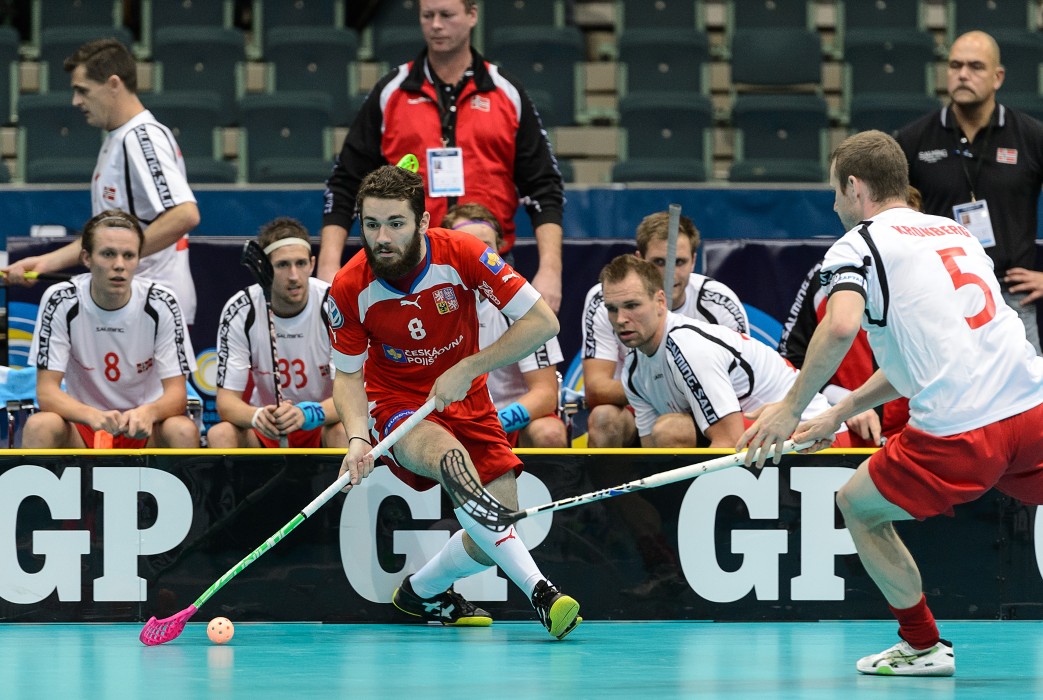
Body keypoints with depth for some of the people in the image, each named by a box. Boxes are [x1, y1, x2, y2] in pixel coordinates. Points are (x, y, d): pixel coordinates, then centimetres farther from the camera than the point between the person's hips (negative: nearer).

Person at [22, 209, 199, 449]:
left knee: (184, 430, -31)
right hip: (82, 427, 0)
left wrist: (148, 413, -37)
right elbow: (46, 391, -16)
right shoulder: (60, 301, -12)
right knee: (39, 427, -31)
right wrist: (93, 415, -38)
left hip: (145, 430, 0)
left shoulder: (161, 304, -11)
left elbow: (176, 392, -12)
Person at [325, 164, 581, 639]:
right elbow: (347, 374, -3)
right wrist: (357, 437, -21)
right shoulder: (349, 289, -16)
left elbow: (543, 322, -17)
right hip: (396, 405, -2)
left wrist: (467, 370, -21)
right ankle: (538, 590, -41)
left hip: (467, 403, 2)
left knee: (499, 527, -10)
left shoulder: (461, 255, -20)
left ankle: (422, 591, 22)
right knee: (452, 458, -36)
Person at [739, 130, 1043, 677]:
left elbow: (841, 326, -18)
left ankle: (924, 645, 20)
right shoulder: (956, 232, 25)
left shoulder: (858, 244, 3)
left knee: (859, 507, 17)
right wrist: (840, 414, 35)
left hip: (959, 433, -5)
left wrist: (791, 407, -7)